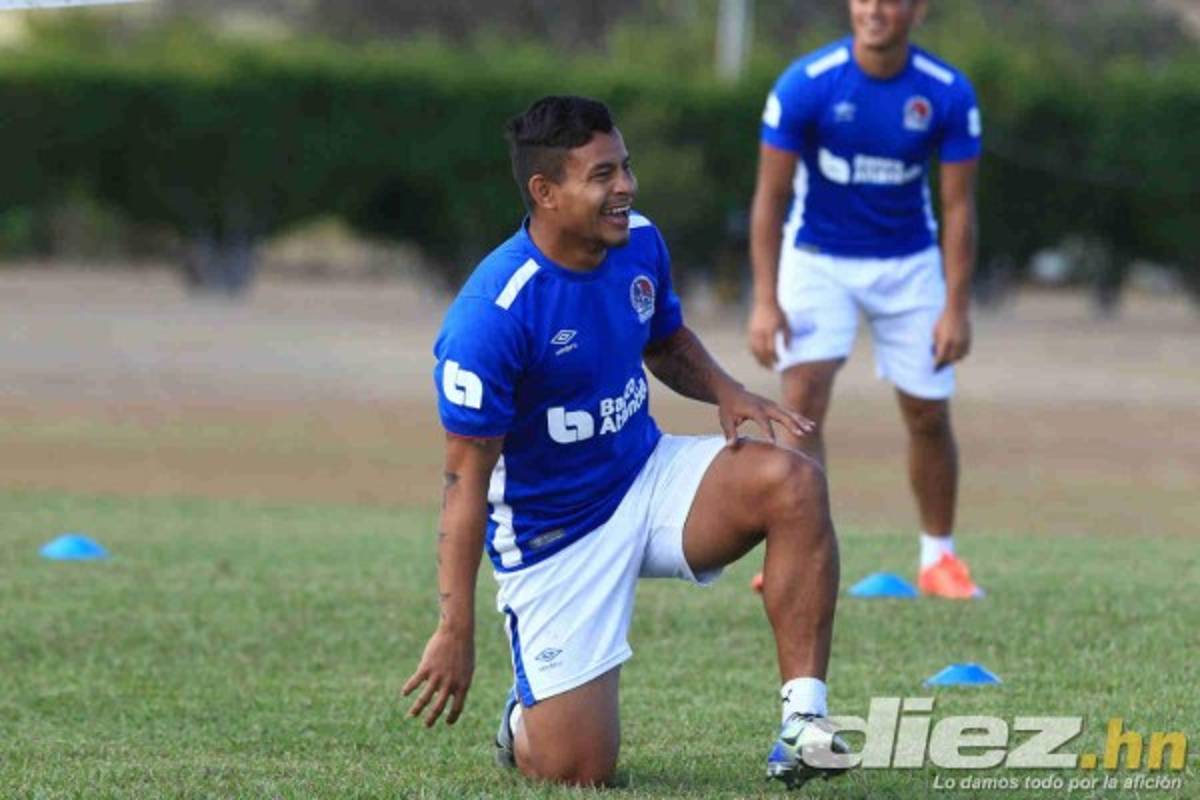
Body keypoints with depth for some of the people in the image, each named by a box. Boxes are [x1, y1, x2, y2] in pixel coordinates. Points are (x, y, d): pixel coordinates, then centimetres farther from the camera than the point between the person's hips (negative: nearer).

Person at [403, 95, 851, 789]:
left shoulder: (639, 242, -4)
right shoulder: (493, 313, -26)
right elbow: (466, 478, -21)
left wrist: (724, 390, -6)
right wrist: (456, 630, -22)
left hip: (647, 481, 6)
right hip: (552, 534, -5)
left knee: (794, 484, -24)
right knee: (578, 772, -8)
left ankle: (804, 721, -23)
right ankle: (525, 722, 31)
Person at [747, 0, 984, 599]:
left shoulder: (949, 94, -14)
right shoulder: (804, 84, -19)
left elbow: (958, 207, -8)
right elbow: (771, 196, -14)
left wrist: (957, 307, -13)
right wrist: (765, 299, -19)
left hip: (908, 264, 2)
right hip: (817, 258, -2)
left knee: (928, 414, 4)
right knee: (803, 398, -19)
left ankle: (938, 559, 21)